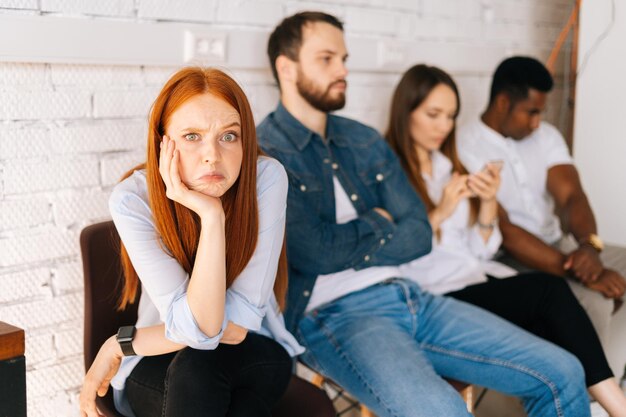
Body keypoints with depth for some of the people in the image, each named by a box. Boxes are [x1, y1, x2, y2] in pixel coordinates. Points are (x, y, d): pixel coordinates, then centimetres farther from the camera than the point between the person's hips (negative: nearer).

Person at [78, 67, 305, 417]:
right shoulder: (133, 199, -21)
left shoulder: (266, 178, -21)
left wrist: (121, 345, -17)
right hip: (161, 366, 0)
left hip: (251, 360, 1)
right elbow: (199, 328, -28)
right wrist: (211, 216, -37)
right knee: (194, 370, -33)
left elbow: (239, 323, -22)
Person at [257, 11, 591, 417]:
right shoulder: (262, 153, -6)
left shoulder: (365, 141, 15)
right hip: (333, 314, -6)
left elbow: (419, 234, 9)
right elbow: (314, 252, -16)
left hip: (406, 295, 7)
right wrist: (377, 224, 2)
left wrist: (348, 247, -7)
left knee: (563, 375, -1)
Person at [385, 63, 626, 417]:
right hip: (435, 296, -6)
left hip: (478, 279, 6)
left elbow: (480, 252, 12)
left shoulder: (449, 167, 18)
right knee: (548, 290, -25)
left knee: (548, 323, -24)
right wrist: (439, 213, -19)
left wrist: (487, 203, -4)